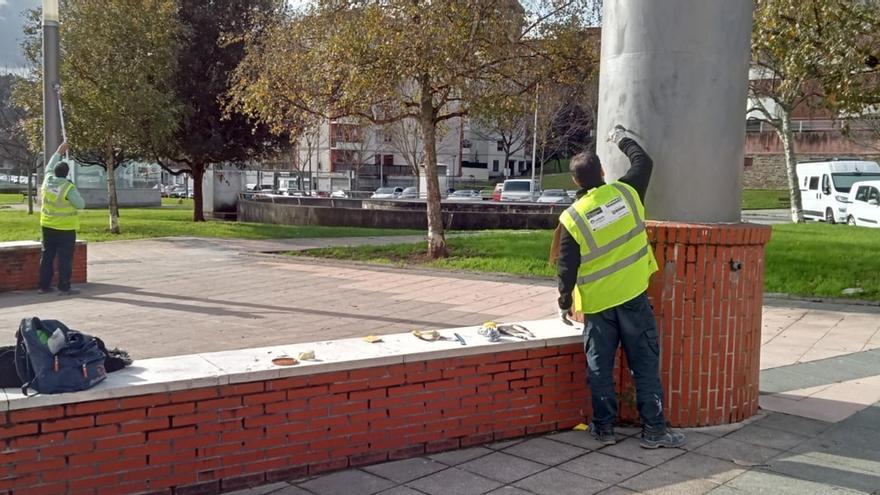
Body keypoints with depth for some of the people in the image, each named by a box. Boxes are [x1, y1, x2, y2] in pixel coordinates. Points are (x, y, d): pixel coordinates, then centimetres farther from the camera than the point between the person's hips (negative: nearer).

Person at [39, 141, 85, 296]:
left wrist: (58, 152, 27)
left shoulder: (48, 180, 0)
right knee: (65, 258, -3)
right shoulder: (68, 187, -18)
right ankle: (64, 288, -4)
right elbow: (81, 204, -13)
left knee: (47, 256, 13)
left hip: (48, 226, 7)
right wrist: (75, 196, 7)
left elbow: (49, 167, 21)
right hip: (65, 228, -7)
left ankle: (44, 286, 17)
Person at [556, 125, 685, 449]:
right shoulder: (625, 193, -5)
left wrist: (565, 303, 7)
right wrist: (623, 140, 31)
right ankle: (653, 429, 9)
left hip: (596, 304, 0)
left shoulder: (571, 218, -8)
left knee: (599, 368, 10)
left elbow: (567, 267, -5)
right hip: (633, 296, 1)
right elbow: (644, 162, 15)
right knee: (645, 364, 6)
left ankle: (604, 428, 17)